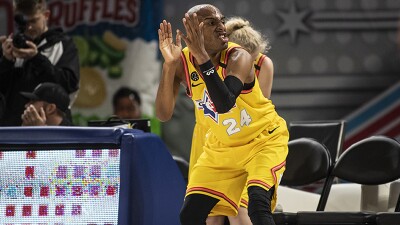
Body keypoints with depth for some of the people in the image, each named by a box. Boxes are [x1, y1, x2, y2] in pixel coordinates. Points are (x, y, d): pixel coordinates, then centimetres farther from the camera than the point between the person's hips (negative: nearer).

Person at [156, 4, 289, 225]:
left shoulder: (238, 57, -26)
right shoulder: (182, 63, -14)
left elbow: (224, 104, -44)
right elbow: (163, 114, -25)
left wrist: (203, 57, -49)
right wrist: (169, 64, -34)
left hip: (263, 139, -5)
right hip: (221, 146, 5)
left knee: (258, 204, -28)